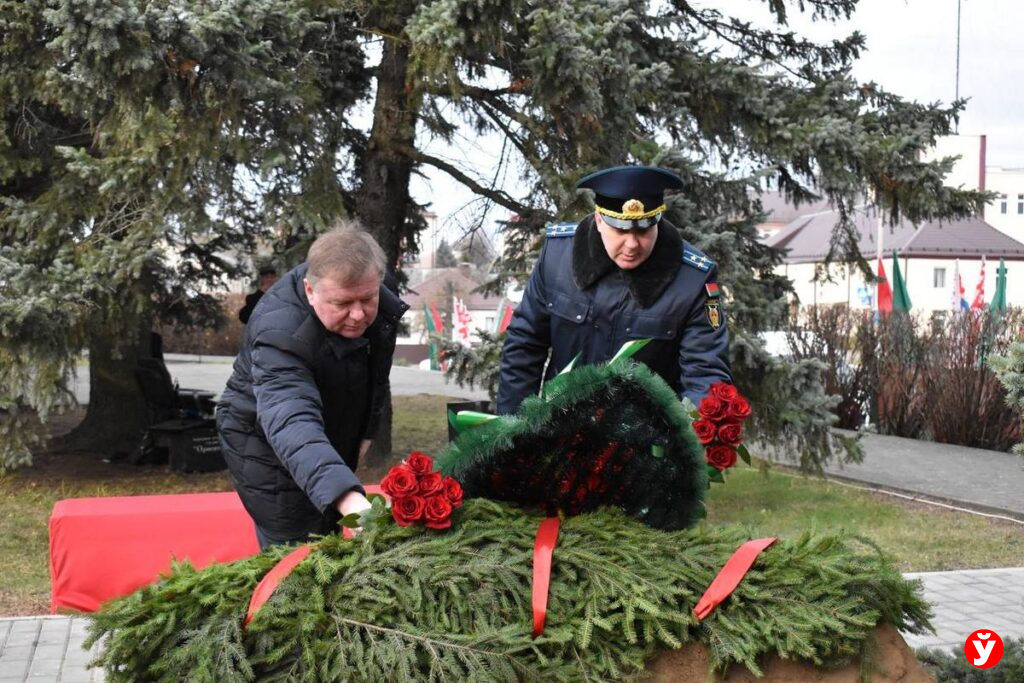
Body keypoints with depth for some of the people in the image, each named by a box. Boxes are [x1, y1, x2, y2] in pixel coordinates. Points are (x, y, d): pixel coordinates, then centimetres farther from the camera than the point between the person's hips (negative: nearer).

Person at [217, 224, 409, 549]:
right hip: (266, 446, -7)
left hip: (334, 444, 7)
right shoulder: (279, 332, -39)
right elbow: (292, 424, -55)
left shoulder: (383, 306, -16)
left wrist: (366, 431, 8)